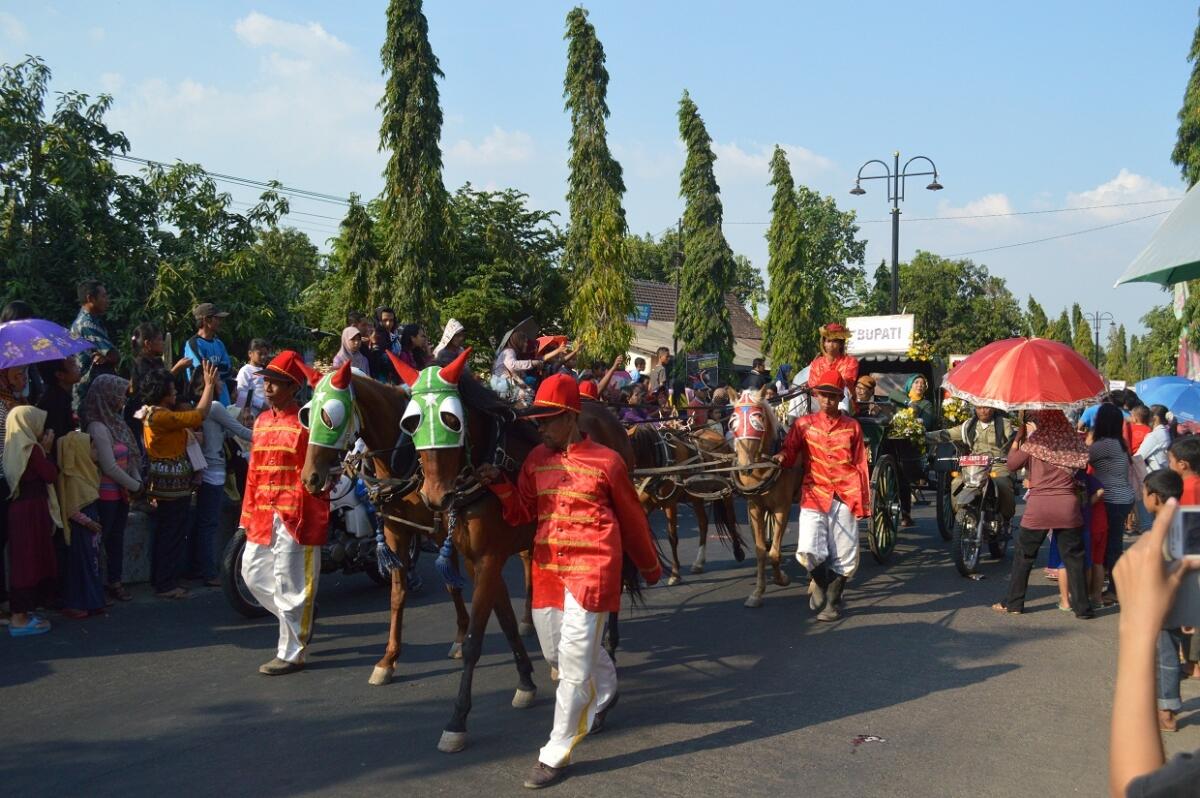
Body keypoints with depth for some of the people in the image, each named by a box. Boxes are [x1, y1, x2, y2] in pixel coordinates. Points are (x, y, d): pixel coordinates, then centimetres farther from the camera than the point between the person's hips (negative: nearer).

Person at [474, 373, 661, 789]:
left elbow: (632, 519, 4)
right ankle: (605, 691, 48)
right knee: (555, 652, 17)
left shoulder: (606, 461, -6)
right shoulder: (536, 460, 8)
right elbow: (521, 513, 11)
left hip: (591, 568, -6)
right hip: (547, 568, 6)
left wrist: (650, 567, 13)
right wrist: (499, 485, -7)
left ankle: (556, 753, 5)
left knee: (574, 659, -6)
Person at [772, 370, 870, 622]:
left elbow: (860, 467, 7)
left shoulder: (852, 427, 8)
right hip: (813, 496, -1)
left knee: (843, 558, 4)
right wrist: (782, 457, -21)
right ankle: (820, 581, 20)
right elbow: (790, 453, 4)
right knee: (808, 553, -13)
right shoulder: (803, 424, 7)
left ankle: (832, 602, 25)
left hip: (844, 499, 1)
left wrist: (863, 503, 3)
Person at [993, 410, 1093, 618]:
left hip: (1038, 507, -1)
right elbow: (1083, 465, 10)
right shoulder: (1074, 442, 1)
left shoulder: (1034, 443, -5)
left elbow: (1011, 464, 4)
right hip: (1068, 506, 1)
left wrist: (1018, 438, 10)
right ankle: (1082, 607, 9)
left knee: (1024, 555, 10)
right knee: (1073, 557, 8)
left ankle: (1013, 603, 15)